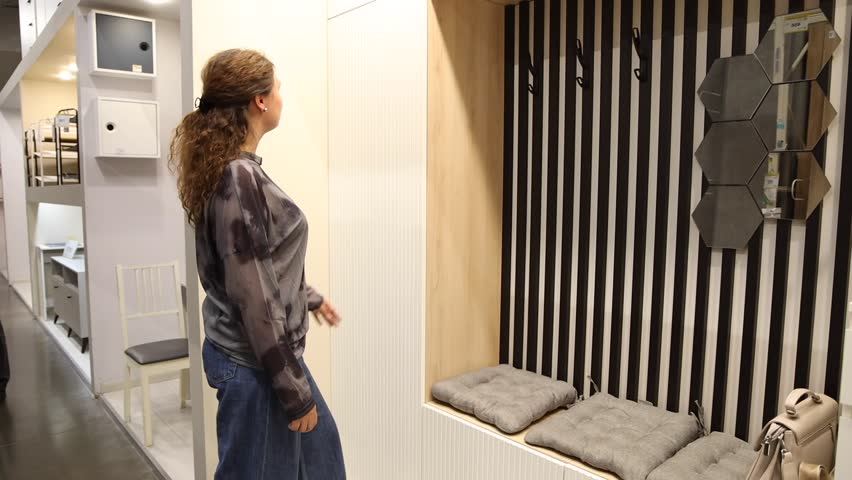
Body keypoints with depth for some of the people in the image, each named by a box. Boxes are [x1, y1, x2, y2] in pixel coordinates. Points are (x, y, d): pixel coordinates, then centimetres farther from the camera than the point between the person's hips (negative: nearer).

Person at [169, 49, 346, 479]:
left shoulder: (232, 169, 5)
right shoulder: (240, 179, -25)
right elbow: (255, 300, -25)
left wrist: (308, 297, 27)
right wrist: (295, 392, -18)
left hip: (263, 352, 10)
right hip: (255, 363, -10)